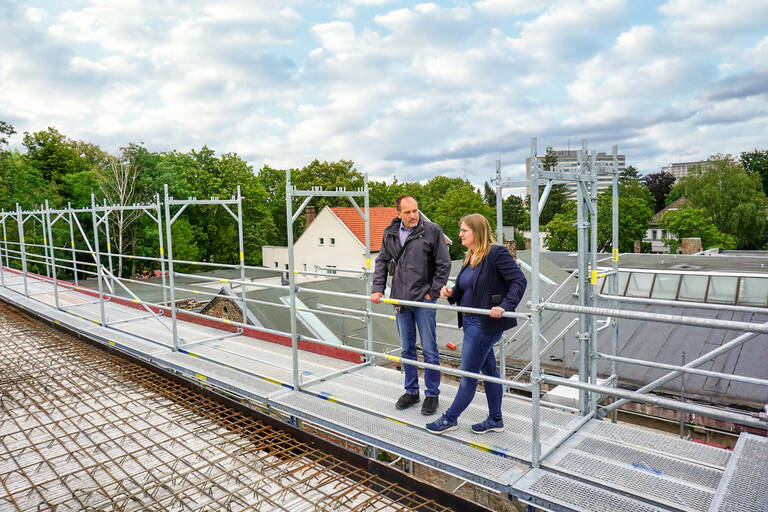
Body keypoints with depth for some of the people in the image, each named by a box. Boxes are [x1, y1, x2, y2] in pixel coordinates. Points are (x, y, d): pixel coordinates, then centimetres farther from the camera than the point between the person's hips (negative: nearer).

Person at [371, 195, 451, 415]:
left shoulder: (432, 231, -7)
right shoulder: (390, 233, 5)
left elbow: (444, 264, -5)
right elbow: (382, 261, 14)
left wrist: (433, 293, -7)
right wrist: (378, 289, 5)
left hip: (423, 300, -4)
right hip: (400, 300, 4)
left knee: (429, 350, 3)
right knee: (407, 349, 14)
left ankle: (432, 394, 19)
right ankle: (411, 391, 29)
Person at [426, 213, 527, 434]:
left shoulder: (496, 253, -15)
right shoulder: (470, 257, 12)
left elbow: (519, 281, -19)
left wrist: (504, 306, -28)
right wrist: (451, 292, -1)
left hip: (486, 324, -9)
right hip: (471, 322, 9)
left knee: (468, 374, 3)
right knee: (488, 370, 17)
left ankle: (450, 418, 18)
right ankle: (495, 420, 30)